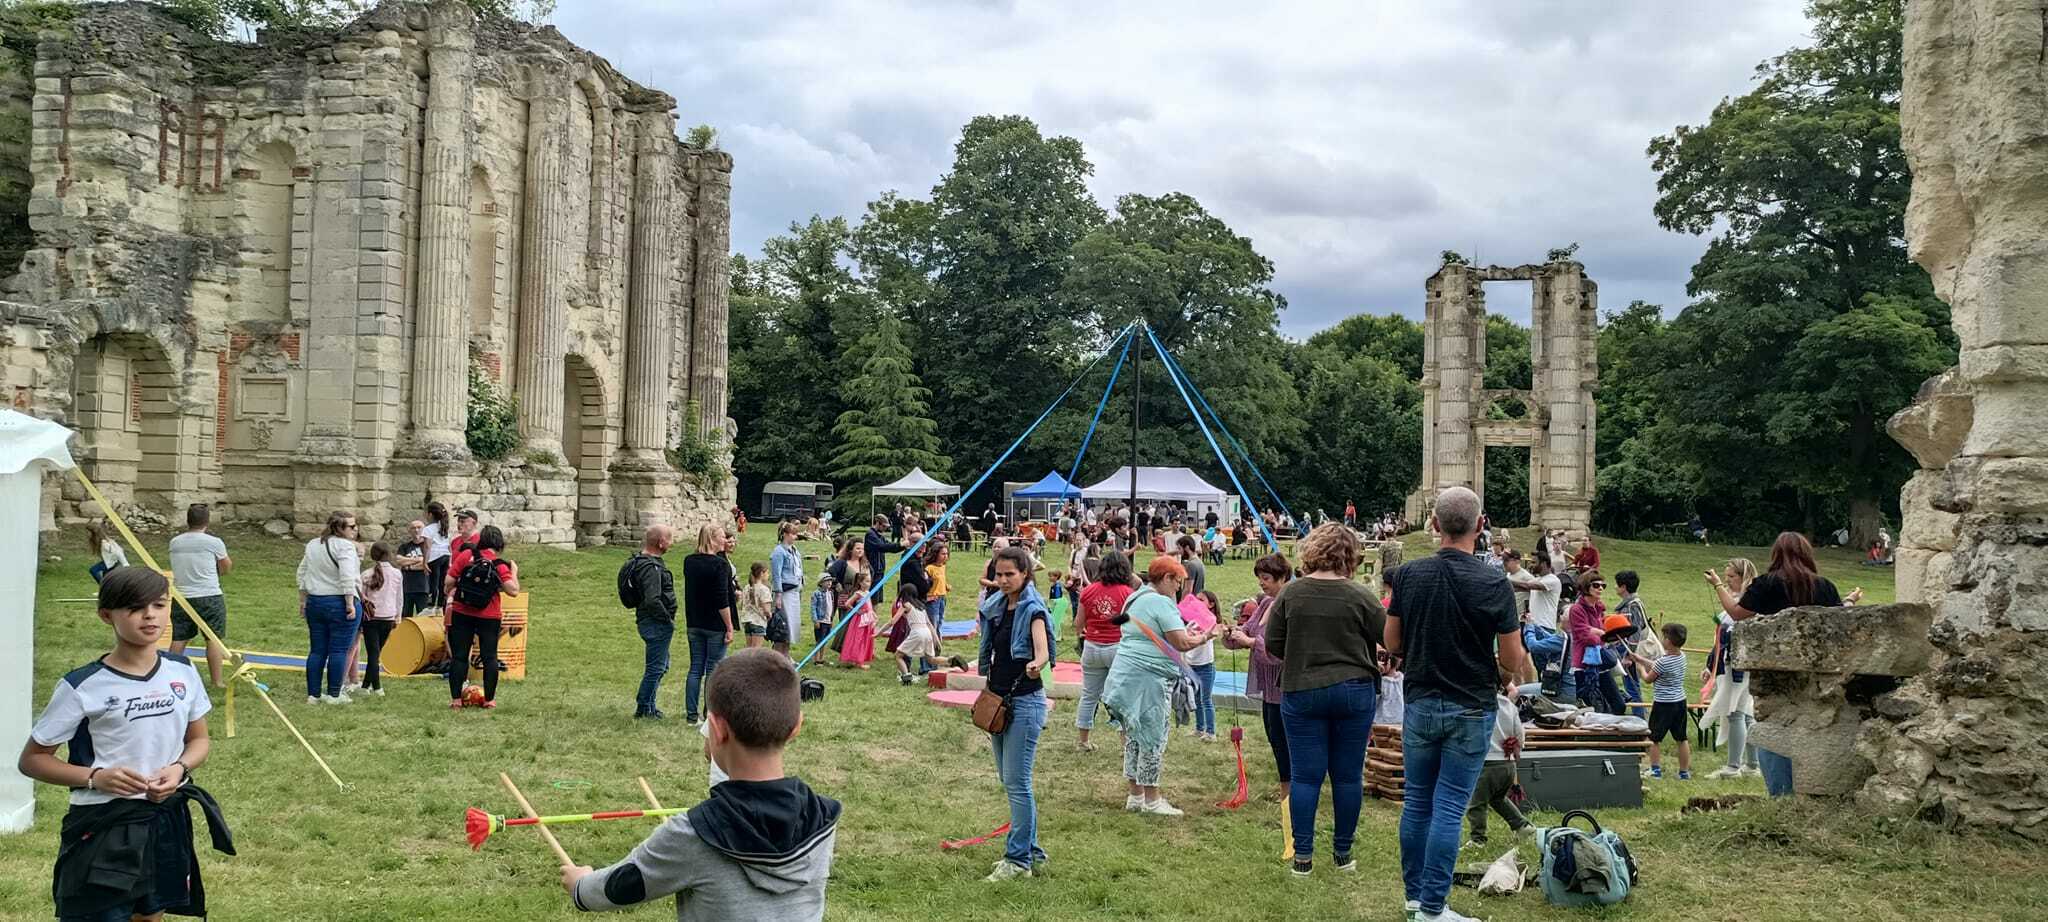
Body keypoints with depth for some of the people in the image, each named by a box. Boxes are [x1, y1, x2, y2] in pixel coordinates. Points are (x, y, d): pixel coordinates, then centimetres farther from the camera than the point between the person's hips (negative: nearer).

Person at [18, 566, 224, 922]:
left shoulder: (183, 673, -1)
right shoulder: (82, 687, -13)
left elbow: (199, 739, 12)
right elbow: (32, 759, -6)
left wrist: (179, 768, -10)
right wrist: (95, 777, -21)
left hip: (167, 820, 4)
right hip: (103, 828, -4)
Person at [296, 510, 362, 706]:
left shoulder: (312, 545, 12)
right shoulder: (345, 546, -13)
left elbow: (302, 574, 16)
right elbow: (347, 577, -21)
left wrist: (302, 601, 21)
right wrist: (350, 604, -18)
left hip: (315, 602, 7)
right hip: (339, 603, -7)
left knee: (317, 650, 10)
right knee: (339, 650, -1)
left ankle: (313, 694, 12)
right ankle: (333, 694, 1)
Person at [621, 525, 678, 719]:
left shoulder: (638, 561, 11)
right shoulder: (651, 568, -22)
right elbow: (652, 600, -32)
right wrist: (667, 619, -18)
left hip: (646, 621, 10)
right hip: (656, 623, -10)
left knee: (660, 666, 20)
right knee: (656, 667, 0)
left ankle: (644, 705, 27)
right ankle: (645, 709, 9)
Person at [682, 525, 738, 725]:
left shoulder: (689, 561, 5)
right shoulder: (719, 564, -16)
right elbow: (722, 601, -19)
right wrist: (729, 627, -13)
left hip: (694, 624, 6)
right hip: (715, 625, -6)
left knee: (695, 668, 10)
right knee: (713, 670, 2)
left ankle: (691, 714, 12)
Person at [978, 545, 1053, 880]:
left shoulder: (1032, 610, -15)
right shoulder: (995, 607, 8)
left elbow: (1042, 650, -34)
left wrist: (1036, 665, -53)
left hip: (1025, 701, -9)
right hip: (998, 699, 9)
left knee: (1016, 782, -8)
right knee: (1010, 780, 13)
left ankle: (1018, 859, -1)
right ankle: (1032, 852, 23)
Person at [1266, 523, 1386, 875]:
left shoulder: (1291, 593, -4)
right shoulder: (1358, 596, -9)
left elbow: (1272, 645, 1)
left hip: (1301, 692, 1)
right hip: (1354, 692, -1)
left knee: (1306, 776, 5)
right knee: (1348, 775, 9)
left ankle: (1302, 856, 5)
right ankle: (1343, 854, 18)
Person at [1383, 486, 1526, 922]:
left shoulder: (1407, 575, -5)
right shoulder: (1494, 585, -13)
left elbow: (1392, 644, 3)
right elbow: (1513, 662, -9)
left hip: (1420, 704, 3)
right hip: (1470, 710, -3)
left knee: (1416, 802, 13)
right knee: (1449, 810, 0)